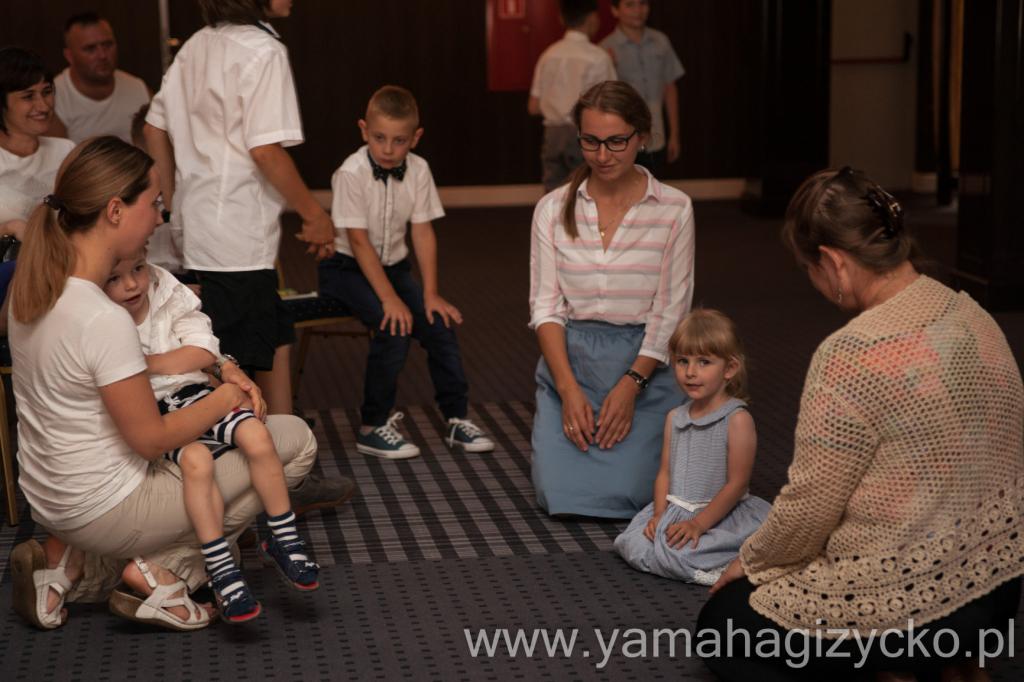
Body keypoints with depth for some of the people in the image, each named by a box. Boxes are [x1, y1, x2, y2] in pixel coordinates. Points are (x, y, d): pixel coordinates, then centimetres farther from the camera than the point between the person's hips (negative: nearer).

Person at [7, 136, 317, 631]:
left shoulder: (32, 285, -1)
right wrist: (226, 399, -5)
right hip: (104, 511, -8)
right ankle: (163, 570, 1)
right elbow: (150, 438, -20)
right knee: (296, 440, -1)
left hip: (46, 495, 8)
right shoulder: (104, 320, -29)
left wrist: (216, 366, 5)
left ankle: (71, 565, 14)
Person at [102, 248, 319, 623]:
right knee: (196, 459, -32)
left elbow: (204, 350, -4)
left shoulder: (171, 297, 2)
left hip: (192, 393, 4)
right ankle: (220, 570, -25)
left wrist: (148, 363, -12)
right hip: (150, 414, -3)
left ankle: (283, 540, -4)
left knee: (257, 436, -21)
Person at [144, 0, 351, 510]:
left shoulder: (196, 47, 11)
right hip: (240, 238, -9)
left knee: (275, 345, 17)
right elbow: (265, 150, -20)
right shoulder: (262, 50, -14)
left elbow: (154, 130, 14)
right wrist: (313, 214, -9)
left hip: (202, 231, 9)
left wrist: (176, 209, 21)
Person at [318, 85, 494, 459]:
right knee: (395, 328, -26)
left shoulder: (418, 171, -5)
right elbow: (358, 241, -21)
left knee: (439, 324, -11)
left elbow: (423, 232, -3)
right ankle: (373, 428, -13)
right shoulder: (351, 173, -20)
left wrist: (430, 293, -10)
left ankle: (457, 419, 3)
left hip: (393, 265, 5)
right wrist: (389, 298, -24)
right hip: (348, 269, -5)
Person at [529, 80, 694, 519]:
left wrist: (629, 385, -16)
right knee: (559, 496, -11)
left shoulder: (674, 209, -4)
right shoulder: (553, 209, 1)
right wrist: (569, 389, -14)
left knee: (625, 495, -15)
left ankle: (650, 444, 21)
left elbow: (671, 313, -5)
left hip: (643, 365, -1)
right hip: (569, 359, 2)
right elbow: (545, 306, -2)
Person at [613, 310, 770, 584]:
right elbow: (665, 472, 9)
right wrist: (659, 515, -7)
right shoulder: (675, 418, 11)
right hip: (674, 513, 8)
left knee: (672, 555, -30)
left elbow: (737, 484, -13)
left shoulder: (737, 420, -10)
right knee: (631, 545, -13)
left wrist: (698, 524, -17)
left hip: (720, 514, -7)